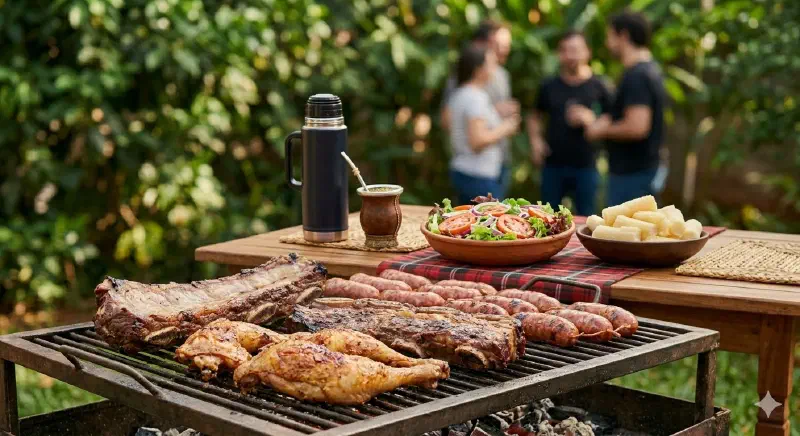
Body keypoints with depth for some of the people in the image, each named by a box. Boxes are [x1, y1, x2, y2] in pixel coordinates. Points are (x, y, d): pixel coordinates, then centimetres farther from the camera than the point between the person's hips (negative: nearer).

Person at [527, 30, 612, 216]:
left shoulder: (598, 86, 1)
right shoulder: (549, 86, 7)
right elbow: (534, 116, 19)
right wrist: (535, 140, 3)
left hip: (585, 165, -2)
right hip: (553, 164, 2)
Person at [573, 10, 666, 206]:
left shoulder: (636, 76, -20)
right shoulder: (650, 70, 13)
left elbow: (637, 127, -28)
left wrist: (601, 131, -13)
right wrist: (594, 121, 17)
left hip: (631, 173, -10)